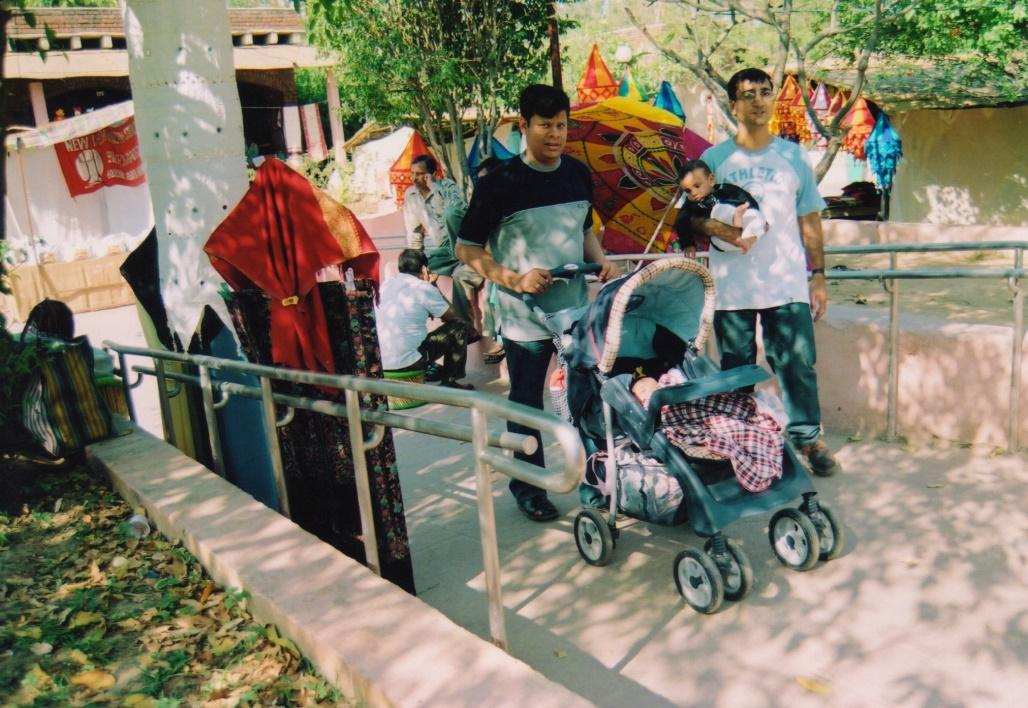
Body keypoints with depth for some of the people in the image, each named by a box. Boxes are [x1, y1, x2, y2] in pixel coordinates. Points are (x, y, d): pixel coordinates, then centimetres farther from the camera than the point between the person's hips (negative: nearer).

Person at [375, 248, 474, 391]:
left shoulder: (385, 285, 12)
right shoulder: (424, 288, -6)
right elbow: (451, 316, 8)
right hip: (407, 362, -7)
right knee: (459, 327, 8)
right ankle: (448, 382, 13)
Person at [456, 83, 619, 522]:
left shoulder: (578, 174, 6)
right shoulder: (501, 183, -11)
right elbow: (467, 250, -9)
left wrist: (601, 262, 1)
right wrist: (515, 279, -21)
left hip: (578, 308, 5)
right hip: (524, 317, -5)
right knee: (526, 404, 9)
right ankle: (528, 487, 26)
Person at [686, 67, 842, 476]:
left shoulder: (793, 157, 8)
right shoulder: (713, 159, 4)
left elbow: (809, 220, 10)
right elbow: (690, 214, 5)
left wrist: (818, 276, 6)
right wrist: (713, 228, -17)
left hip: (788, 285, 1)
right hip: (731, 287, -1)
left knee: (798, 364, 1)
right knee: (736, 371, 8)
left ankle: (808, 438, 18)